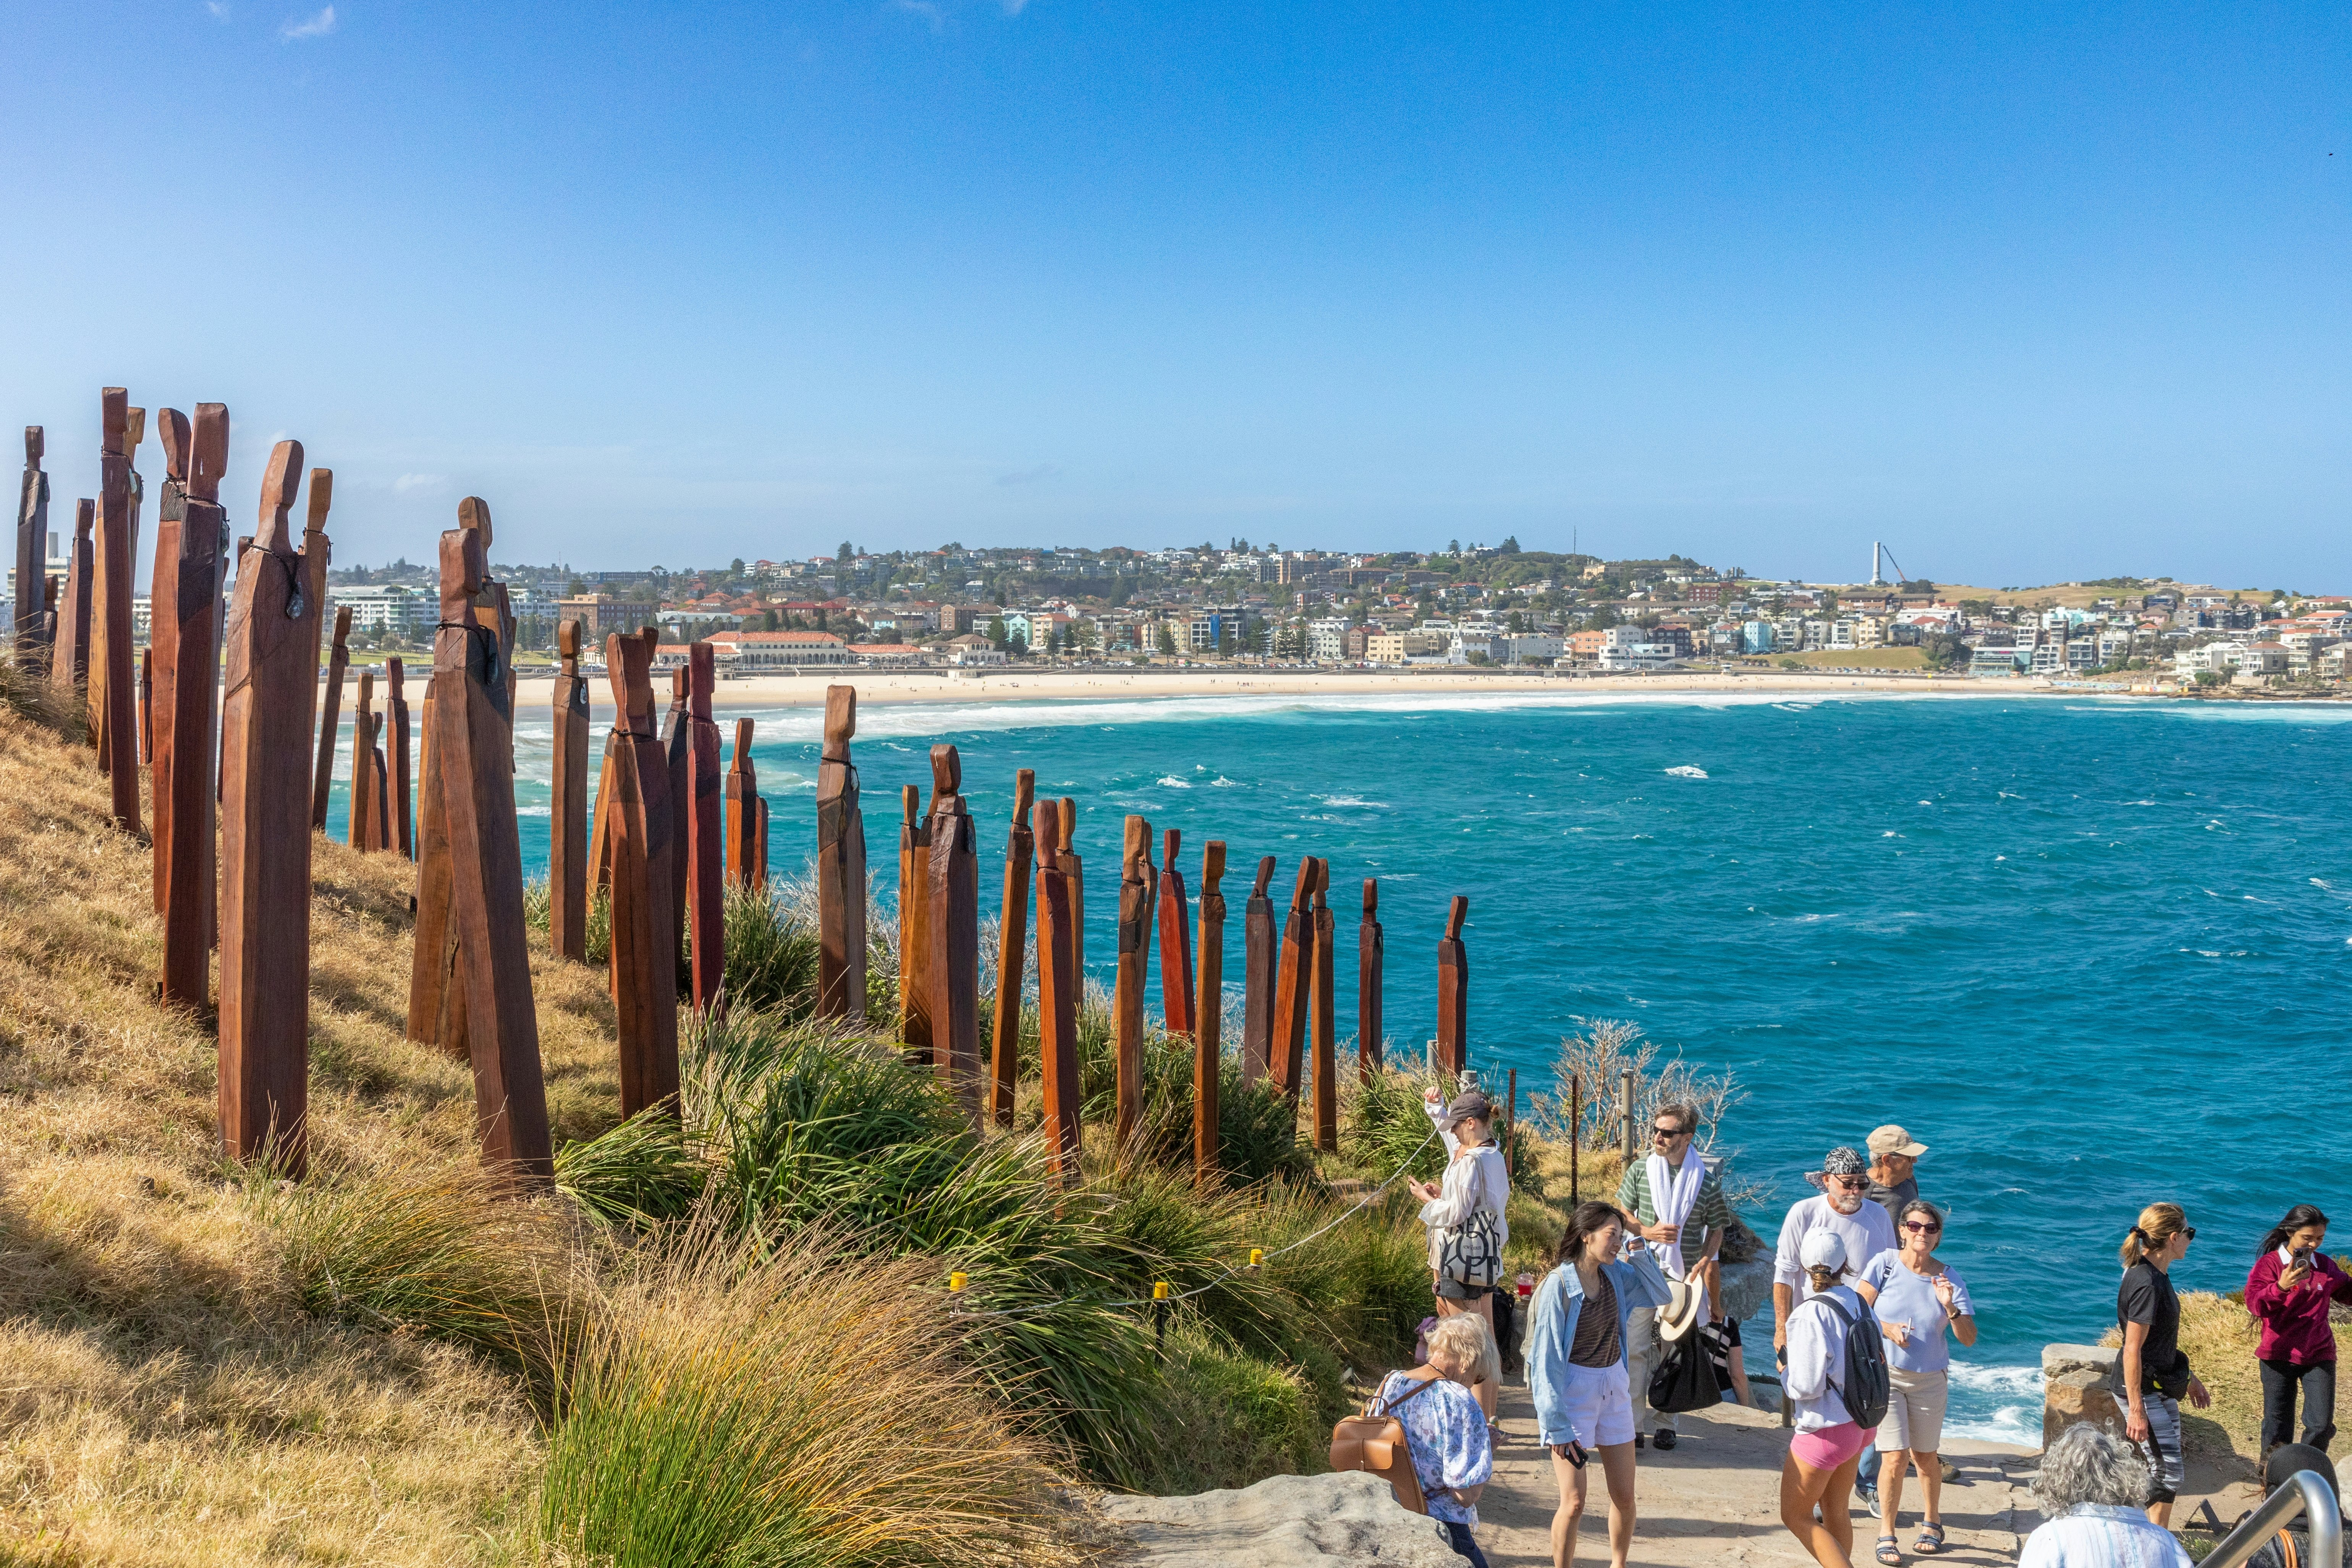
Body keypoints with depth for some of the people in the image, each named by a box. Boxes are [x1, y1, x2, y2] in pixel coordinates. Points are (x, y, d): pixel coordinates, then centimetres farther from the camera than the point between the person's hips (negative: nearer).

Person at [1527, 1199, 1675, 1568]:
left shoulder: (1616, 1274, -2)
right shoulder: (1559, 1285, -19)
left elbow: (1662, 1296, 11)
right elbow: (1546, 1358, -16)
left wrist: (1641, 1254, -5)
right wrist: (1557, 1427, -15)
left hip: (1614, 1390, 6)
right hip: (1573, 1393, -6)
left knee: (1624, 1496, 13)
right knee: (1574, 1503, -6)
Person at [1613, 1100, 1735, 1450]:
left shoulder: (1707, 1181, -3)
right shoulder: (1640, 1170, 0)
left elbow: (1716, 1231, 6)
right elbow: (1621, 1214, 9)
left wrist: (1703, 1262, -10)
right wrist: (1648, 1232, -9)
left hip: (1683, 1278, 0)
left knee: (1673, 1352, 8)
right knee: (1635, 1349, -4)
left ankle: (1665, 1423, 20)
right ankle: (1631, 1424, 2)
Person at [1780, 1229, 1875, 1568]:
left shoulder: (1809, 1315, -23)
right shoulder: (1858, 1303, -3)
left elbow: (1805, 1387, -23)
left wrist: (1784, 1373, -1)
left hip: (1825, 1431, -7)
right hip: (1860, 1423, 7)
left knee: (1795, 1516, 8)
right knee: (1835, 1513, 21)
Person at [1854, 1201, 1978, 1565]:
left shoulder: (1949, 1278, -6)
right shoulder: (1884, 1265, -10)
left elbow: (1969, 1338, -8)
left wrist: (1950, 1306, -23)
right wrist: (1886, 1329, -19)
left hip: (1929, 1379, 2)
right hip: (1885, 1374, -2)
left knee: (1924, 1456, 15)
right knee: (1895, 1457, -7)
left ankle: (1932, 1522, 39)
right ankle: (1887, 1535, 8)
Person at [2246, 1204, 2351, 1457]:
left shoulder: (2326, 1265, 4)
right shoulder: (2269, 1264, -10)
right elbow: (2255, 1305, -22)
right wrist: (2281, 1287, -39)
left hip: (2319, 1356, 3)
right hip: (2279, 1357, -3)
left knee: (2322, 1426, -1)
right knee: (2278, 1427, 8)